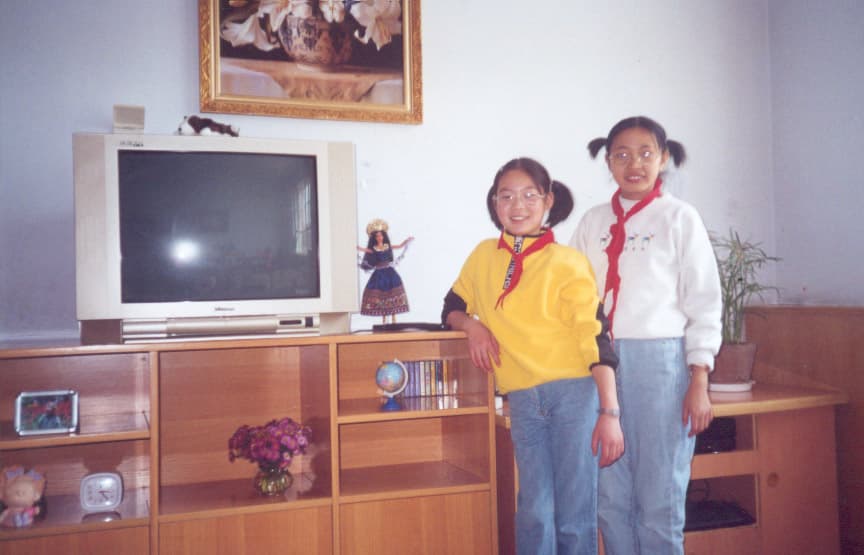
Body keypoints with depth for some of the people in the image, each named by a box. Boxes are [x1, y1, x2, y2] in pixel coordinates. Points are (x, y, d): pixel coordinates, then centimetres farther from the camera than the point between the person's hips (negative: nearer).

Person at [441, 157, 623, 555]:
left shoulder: (568, 263, -4)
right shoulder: (483, 256, 9)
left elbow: (595, 338, -8)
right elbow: (452, 308, 22)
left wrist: (610, 413, -15)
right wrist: (472, 326, -2)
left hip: (574, 392, -3)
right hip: (523, 401, 4)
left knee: (576, 512, -1)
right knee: (534, 511, 6)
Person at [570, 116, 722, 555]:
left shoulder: (679, 218, 1)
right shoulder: (593, 222, 11)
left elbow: (703, 302, -1)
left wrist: (699, 382, -7)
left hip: (660, 361, -3)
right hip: (600, 364, 3)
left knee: (659, 497, 1)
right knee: (610, 496, 8)